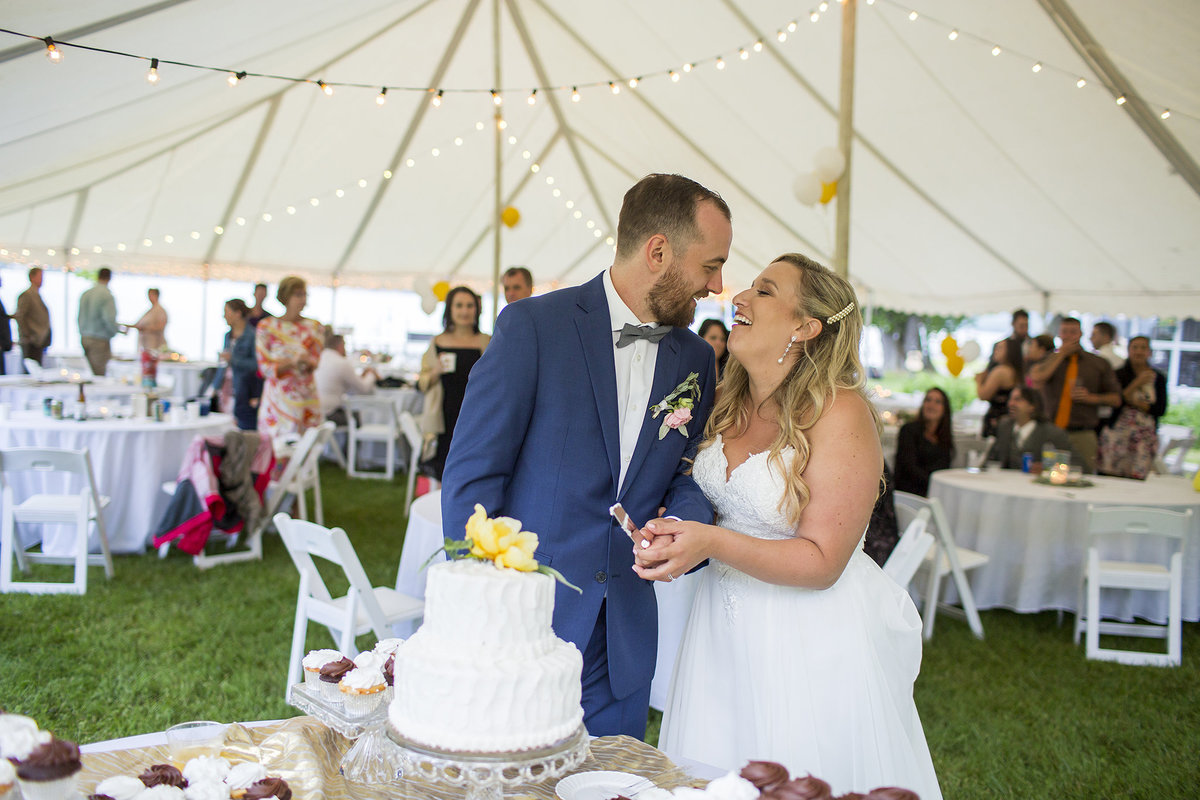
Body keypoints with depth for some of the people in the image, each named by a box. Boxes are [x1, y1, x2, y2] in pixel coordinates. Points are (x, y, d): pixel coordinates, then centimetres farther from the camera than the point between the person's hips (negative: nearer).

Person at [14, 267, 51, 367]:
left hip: (39, 341, 8)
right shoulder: (26, 295, -9)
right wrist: (27, 337, -16)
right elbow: (20, 317, -15)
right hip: (31, 343, -8)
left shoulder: (37, 295, 17)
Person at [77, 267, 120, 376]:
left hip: (84, 338, 7)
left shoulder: (85, 294, 8)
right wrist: (117, 329, 0)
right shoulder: (107, 295, -14)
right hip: (100, 340, -7)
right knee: (99, 376, -5)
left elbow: (80, 317, 14)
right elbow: (109, 319, -20)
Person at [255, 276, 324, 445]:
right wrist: (293, 363, -19)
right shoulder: (266, 326, 2)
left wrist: (305, 362, -22)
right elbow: (265, 367, -3)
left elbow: (314, 363, 1)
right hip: (277, 398, -2)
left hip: (306, 397, 2)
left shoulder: (314, 327, 8)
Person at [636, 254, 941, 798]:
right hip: (725, 626, 7)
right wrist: (675, 536, -3)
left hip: (809, 639, -6)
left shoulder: (841, 412, -19)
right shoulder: (730, 405, 2)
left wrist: (712, 543, -30)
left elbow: (822, 561, -20)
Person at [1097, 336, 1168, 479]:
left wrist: (1135, 402, -6)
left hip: (1145, 435, 1)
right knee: (1106, 478, -9)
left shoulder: (1158, 378, 10)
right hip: (1117, 432, -1)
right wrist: (1136, 384, -10)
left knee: (1136, 479, -6)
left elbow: (1161, 409, 3)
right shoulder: (1118, 375, 5)